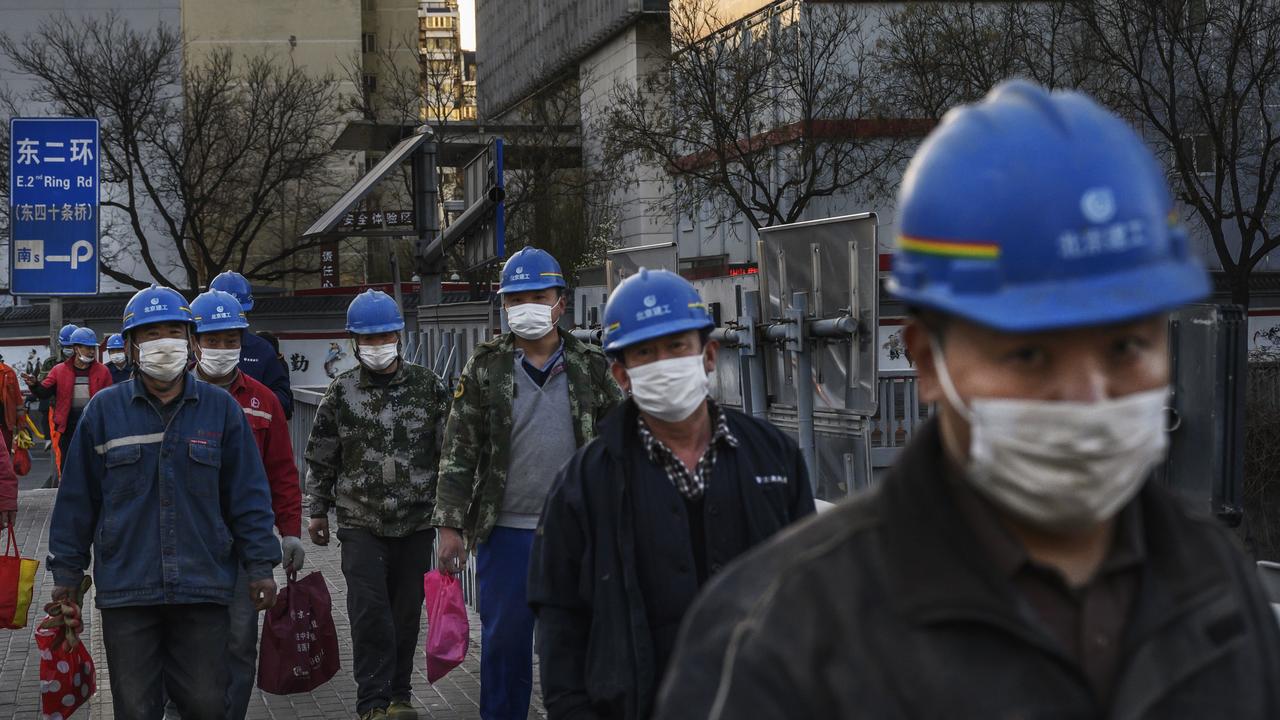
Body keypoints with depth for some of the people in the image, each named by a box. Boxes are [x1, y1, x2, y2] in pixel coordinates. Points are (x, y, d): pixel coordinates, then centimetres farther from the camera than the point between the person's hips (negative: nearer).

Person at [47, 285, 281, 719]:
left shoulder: (220, 409, 4)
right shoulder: (104, 410, 2)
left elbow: (248, 495, 5)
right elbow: (77, 498, 6)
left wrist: (260, 566, 1)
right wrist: (66, 571, 5)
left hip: (202, 586, 0)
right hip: (125, 590, 0)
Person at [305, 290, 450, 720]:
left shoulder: (427, 386, 2)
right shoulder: (340, 392, 2)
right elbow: (321, 458, 11)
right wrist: (318, 511, 13)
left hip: (416, 521, 1)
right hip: (360, 522, -1)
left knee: (407, 611, 8)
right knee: (369, 610, -9)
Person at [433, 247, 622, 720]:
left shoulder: (589, 367, 4)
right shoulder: (485, 369, 1)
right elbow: (458, 452, 1)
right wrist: (450, 525, -5)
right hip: (505, 532, -1)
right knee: (504, 641, 7)